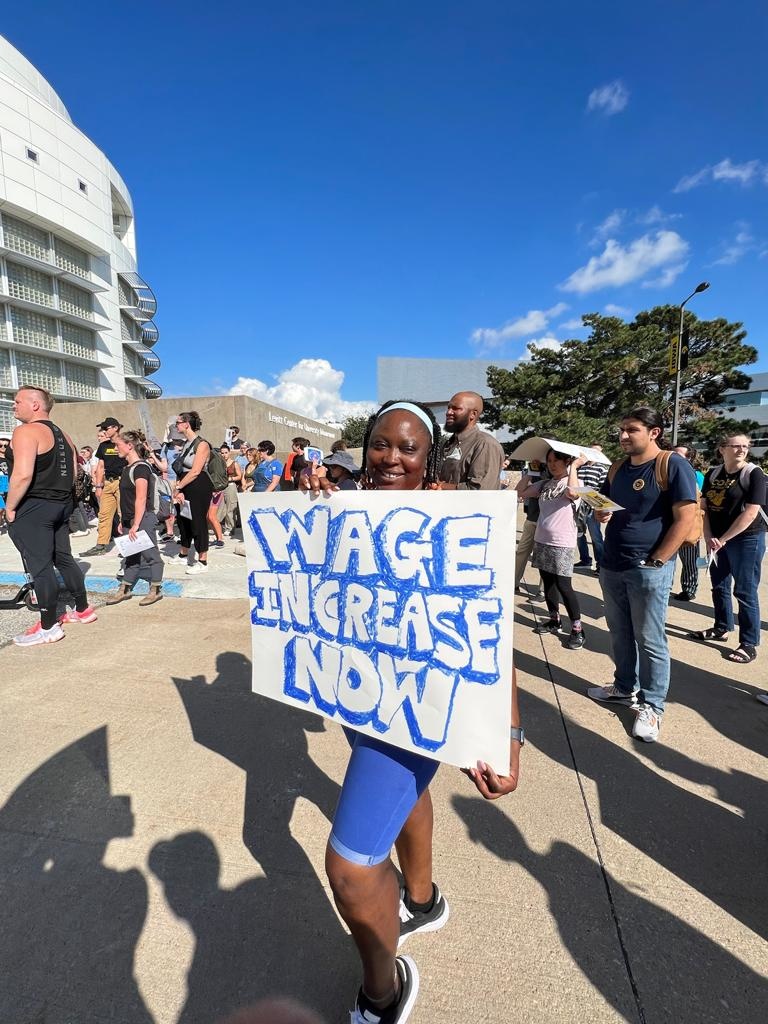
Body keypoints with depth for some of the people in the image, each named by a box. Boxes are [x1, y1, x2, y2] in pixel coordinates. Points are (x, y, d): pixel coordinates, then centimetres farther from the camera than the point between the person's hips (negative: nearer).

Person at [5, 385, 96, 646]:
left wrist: (10, 507, -13)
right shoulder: (61, 434, 14)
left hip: (32, 509, -9)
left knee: (39, 567, -2)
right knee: (63, 558, 17)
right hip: (61, 505, 9)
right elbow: (72, 472, 19)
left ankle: (48, 627, 6)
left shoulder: (26, 432, -13)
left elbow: (22, 474, -23)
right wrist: (59, 495, 19)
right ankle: (83, 610, 26)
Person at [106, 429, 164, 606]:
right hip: (129, 520, 9)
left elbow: (141, 499, -20)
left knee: (149, 554, 1)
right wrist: (123, 521, 18)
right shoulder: (128, 468, 14)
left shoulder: (140, 468, -15)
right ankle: (125, 589, 25)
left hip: (143, 520, -9)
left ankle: (156, 590, 12)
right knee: (131, 555, 15)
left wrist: (136, 525, -22)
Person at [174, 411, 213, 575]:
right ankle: (183, 555, 35)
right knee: (183, 520, 17)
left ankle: (202, 562, 6)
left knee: (197, 522, -4)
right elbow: (181, 469, 9)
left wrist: (178, 487, -13)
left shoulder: (202, 444, -13)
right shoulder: (186, 443, 14)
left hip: (199, 488, -9)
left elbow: (195, 471, -18)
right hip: (185, 488, 9)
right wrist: (178, 490, -2)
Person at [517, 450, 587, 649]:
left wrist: (574, 466, -20)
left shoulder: (574, 481, -7)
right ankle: (554, 620, 28)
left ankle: (577, 630, 6)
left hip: (562, 544, -6)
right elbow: (520, 492, 5)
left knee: (563, 586, -6)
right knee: (548, 583, 14)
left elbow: (572, 493, -30)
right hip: (541, 541, 6)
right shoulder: (544, 484, 10)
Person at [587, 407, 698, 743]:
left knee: (650, 640, 3)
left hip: (648, 568, -6)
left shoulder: (672, 465, -10)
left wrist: (656, 561, -16)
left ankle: (651, 705, 17)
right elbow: (602, 505, 20)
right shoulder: (618, 467, 10)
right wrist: (601, 513, -5)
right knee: (620, 634, 16)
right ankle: (625, 687, 33)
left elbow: (685, 518, -14)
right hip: (611, 565, 7)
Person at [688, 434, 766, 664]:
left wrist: (722, 539, -14)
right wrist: (709, 538, -6)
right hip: (717, 540, 5)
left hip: (746, 540, -5)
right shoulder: (712, 474, 6)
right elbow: (704, 507, 6)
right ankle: (721, 629, 31)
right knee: (719, 587, 15)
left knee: (744, 591, 0)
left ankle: (749, 643, 10)